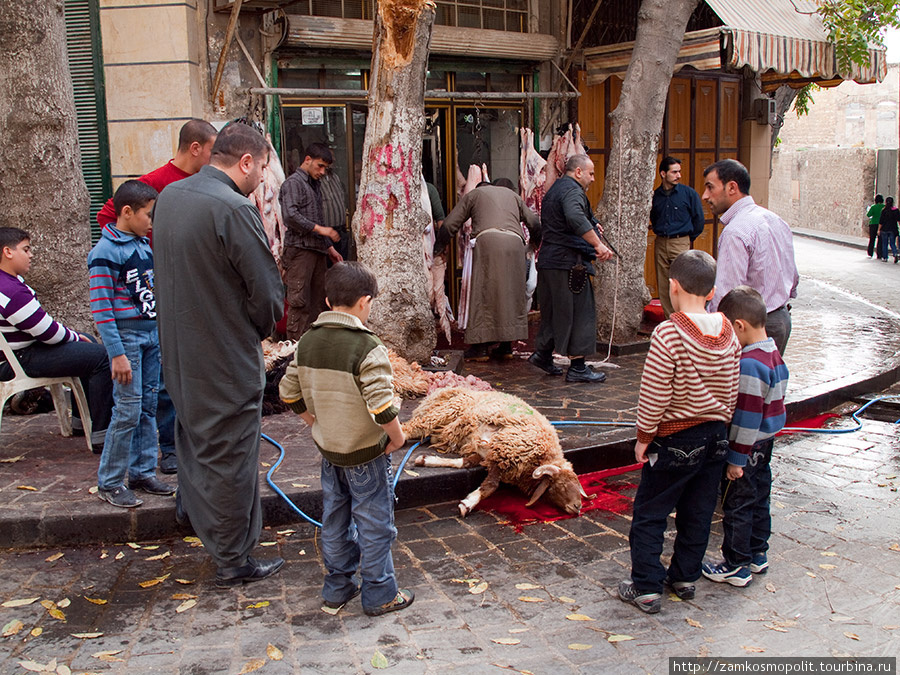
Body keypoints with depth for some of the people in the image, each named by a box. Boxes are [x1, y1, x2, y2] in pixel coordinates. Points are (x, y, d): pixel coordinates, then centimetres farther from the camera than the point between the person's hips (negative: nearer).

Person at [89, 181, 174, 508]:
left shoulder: (143, 245, 11)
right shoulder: (106, 251, -13)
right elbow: (101, 308, -15)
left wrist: (164, 334, 18)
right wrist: (117, 354, -18)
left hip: (151, 334, 8)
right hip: (126, 337, -8)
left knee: (148, 407, 12)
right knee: (128, 410, -6)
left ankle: (143, 472, 22)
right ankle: (109, 483, 7)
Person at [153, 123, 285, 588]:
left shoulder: (170, 196, 3)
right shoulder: (234, 210, -23)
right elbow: (267, 292, -20)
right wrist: (260, 331, 1)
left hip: (178, 350, 8)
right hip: (226, 359, -8)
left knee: (194, 428, 30)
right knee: (229, 454, 4)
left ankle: (191, 504, 52)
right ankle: (233, 562, 17)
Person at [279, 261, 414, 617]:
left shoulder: (307, 341, -1)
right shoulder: (368, 348, -22)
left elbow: (289, 393, 5)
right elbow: (382, 407, -27)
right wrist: (397, 436, -10)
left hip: (328, 448, 6)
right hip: (365, 453, -6)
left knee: (334, 520, 19)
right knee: (374, 523, 8)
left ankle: (337, 588, 31)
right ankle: (379, 595, 18)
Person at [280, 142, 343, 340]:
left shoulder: (315, 184, 21)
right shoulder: (293, 182, -6)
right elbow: (290, 215, -20)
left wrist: (329, 247, 20)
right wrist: (320, 229, -18)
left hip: (318, 250, 9)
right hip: (299, 249, -9)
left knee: (319, 300, 9)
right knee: (299, 301, -7)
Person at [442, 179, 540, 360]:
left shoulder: (473, 194, 24)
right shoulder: (512, 194, 33)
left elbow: (449, 224, 18)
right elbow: (534, 222, 28)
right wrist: (535, 244, 46)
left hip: (487, 240, -3)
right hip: (515, 242, 3)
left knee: (483, 293, -1)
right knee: (512, 292, 8)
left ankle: (480, 347, -2)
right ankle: (507, 346, 8)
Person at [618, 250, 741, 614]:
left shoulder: (668, 334, -21)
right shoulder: (728, 334, -2)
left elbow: (654, 395, -18)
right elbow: (731, 392, 7)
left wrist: (644, 437, -6)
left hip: (675, 440, -6)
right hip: (715, 435, 7)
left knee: (649, 514, 6)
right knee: (697, 513, 18)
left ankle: (646, 587, 11)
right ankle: (685, 577, 31)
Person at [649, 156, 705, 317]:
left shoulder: (689, 193, -2)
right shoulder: (655, 195, 8)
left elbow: (698, 219, 5)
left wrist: (689, 239, 8)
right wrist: (659, 232, 5)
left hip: (680, 243, -4)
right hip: (660, 243, 4)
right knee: (663, 286, 5)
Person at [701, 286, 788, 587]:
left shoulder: (749, 364, -26)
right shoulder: (773, 353, 4)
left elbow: (747, 416, -25)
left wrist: (736, 459, -18)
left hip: (747, 449, -9)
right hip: (765, 444, 9)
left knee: (736, 506, 4)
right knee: (758, 499, 21)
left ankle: (736, 566, 15)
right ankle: (757, 554, 35)